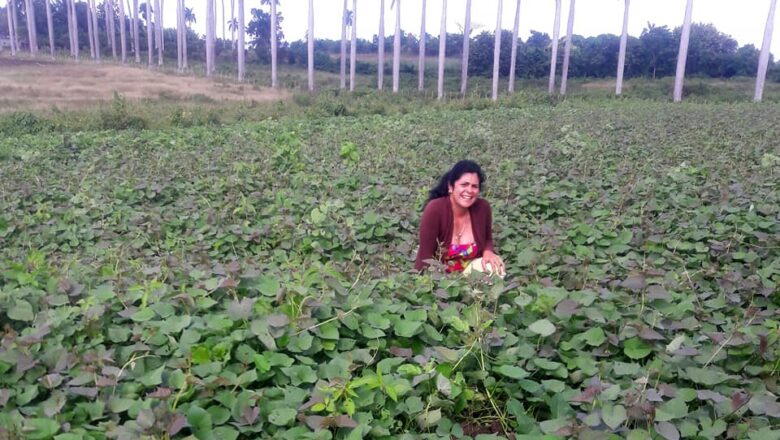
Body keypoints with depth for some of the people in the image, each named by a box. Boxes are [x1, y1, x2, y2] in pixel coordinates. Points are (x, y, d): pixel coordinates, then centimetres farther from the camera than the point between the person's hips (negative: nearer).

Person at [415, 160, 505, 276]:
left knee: (495, 268, -21)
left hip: (469, 268, 4)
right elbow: (426, 256, -20)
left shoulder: (483, 208, -12)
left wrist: (488, 252, -14)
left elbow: (487, 240, 6)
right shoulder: (435, 209, -24)